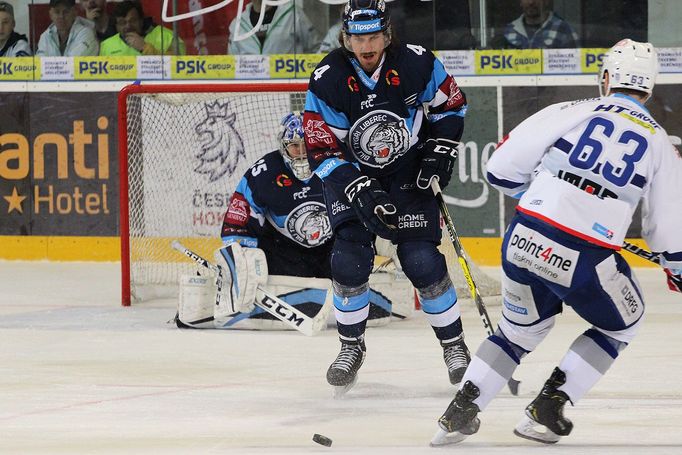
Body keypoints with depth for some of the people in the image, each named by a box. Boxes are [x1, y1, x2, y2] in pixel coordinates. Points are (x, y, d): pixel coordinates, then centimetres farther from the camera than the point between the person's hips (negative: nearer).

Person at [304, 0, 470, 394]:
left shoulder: (416, 63, -17)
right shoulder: (327, 81, -20)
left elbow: (451, 105, 2)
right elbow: (322, 152, -17)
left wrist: (440, 153, -8)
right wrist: (363, 192, -26)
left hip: (410, 173, 0)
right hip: (351, 174, 0)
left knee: (423, 262, -8)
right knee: (350, 262, -12)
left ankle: (454, 344, 9)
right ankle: (352, 346, 9)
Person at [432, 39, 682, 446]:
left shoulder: (571, 112, 6)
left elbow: (502, 169, 7)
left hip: (523, 242, 2)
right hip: (586, 261, -2)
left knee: (521, 329, 28)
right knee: (621, 325, 27)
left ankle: (462, 410, 19)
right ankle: (549, 405, 15)